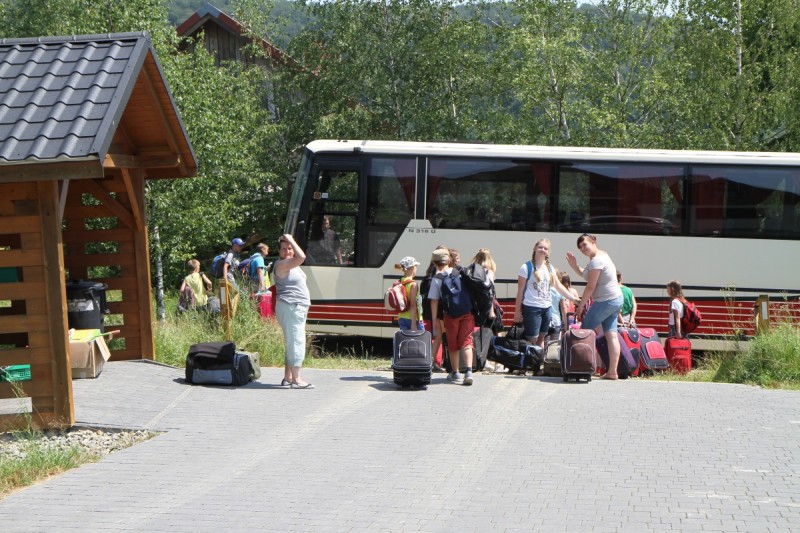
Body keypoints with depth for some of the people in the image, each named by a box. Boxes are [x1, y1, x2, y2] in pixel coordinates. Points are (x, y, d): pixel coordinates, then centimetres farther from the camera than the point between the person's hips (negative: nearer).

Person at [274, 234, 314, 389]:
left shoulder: (291, 264, 14)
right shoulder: (281, 264, -17)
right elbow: (301, 257, -29)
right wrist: (290, 240, -21)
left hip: (297, 308, 11)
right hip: (290, 308, -11)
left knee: (292, 343, 15)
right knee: (296, 342, -12)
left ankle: (287, 377, 21)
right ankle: (295, 380, -12)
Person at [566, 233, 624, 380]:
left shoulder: (596, 260, -17)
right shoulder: (602, 255, 15)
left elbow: (591, 286, -18)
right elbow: (585, 275, 21)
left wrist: (580, 305, -11)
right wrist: (574, 265, 8)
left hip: (605, 301, -10)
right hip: (616, 300, 10)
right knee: (611, 335, 4)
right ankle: (612, 372, 0)